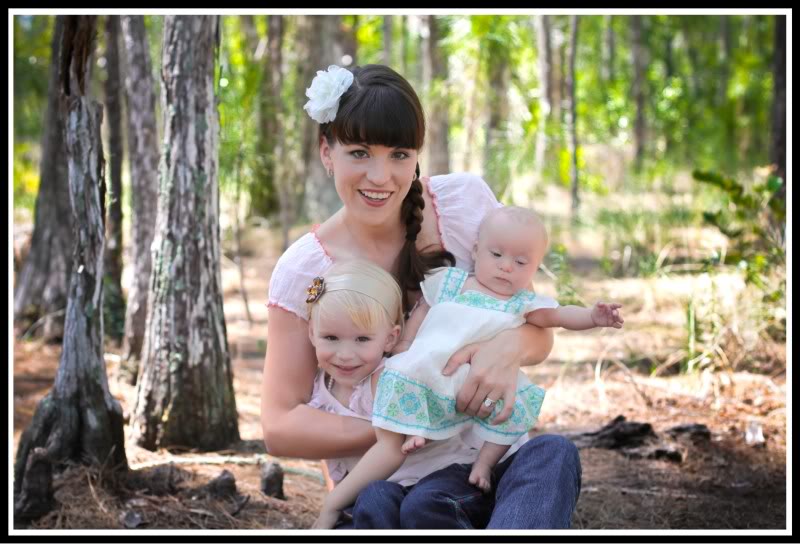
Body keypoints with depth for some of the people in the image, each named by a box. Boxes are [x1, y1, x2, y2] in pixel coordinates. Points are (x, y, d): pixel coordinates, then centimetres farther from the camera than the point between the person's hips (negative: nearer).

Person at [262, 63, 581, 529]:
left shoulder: (466, 201, -2)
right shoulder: (303, 272, -6)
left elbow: (540, 334, 3)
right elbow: (280, 426, -6)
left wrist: (510, 347, -23)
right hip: (385, 484, -2)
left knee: (552, 455, -31)